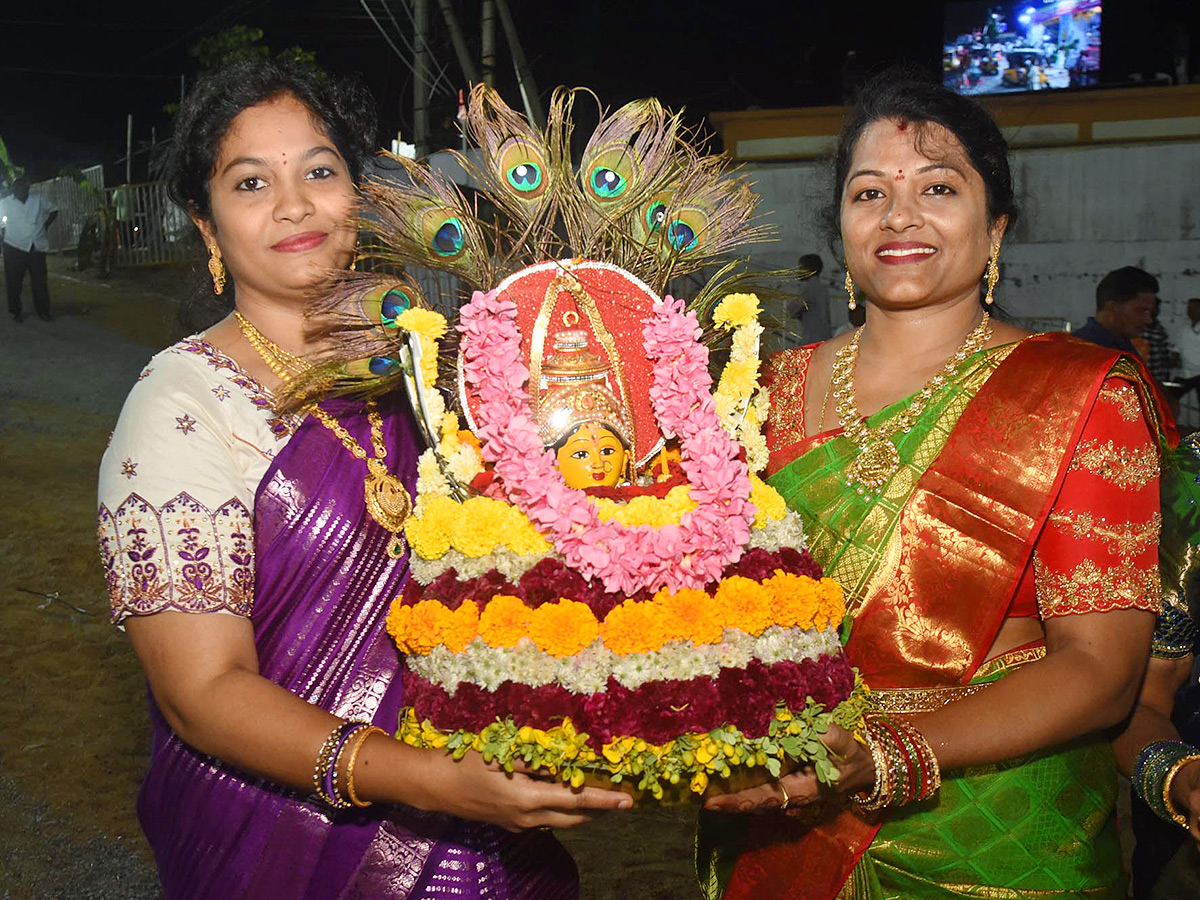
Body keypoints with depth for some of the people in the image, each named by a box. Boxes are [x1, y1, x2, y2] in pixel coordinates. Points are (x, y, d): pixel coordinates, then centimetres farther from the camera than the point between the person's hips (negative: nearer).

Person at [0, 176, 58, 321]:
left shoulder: (39, 199, 3)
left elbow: (53, 211, 16)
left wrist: (45, 226, 7)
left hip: (37, 247, 1)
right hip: (14, 248, -1)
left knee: (40, 281, 4)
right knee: (14, 281, 3)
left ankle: (43, 311, 14)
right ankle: (16, 312, 14)